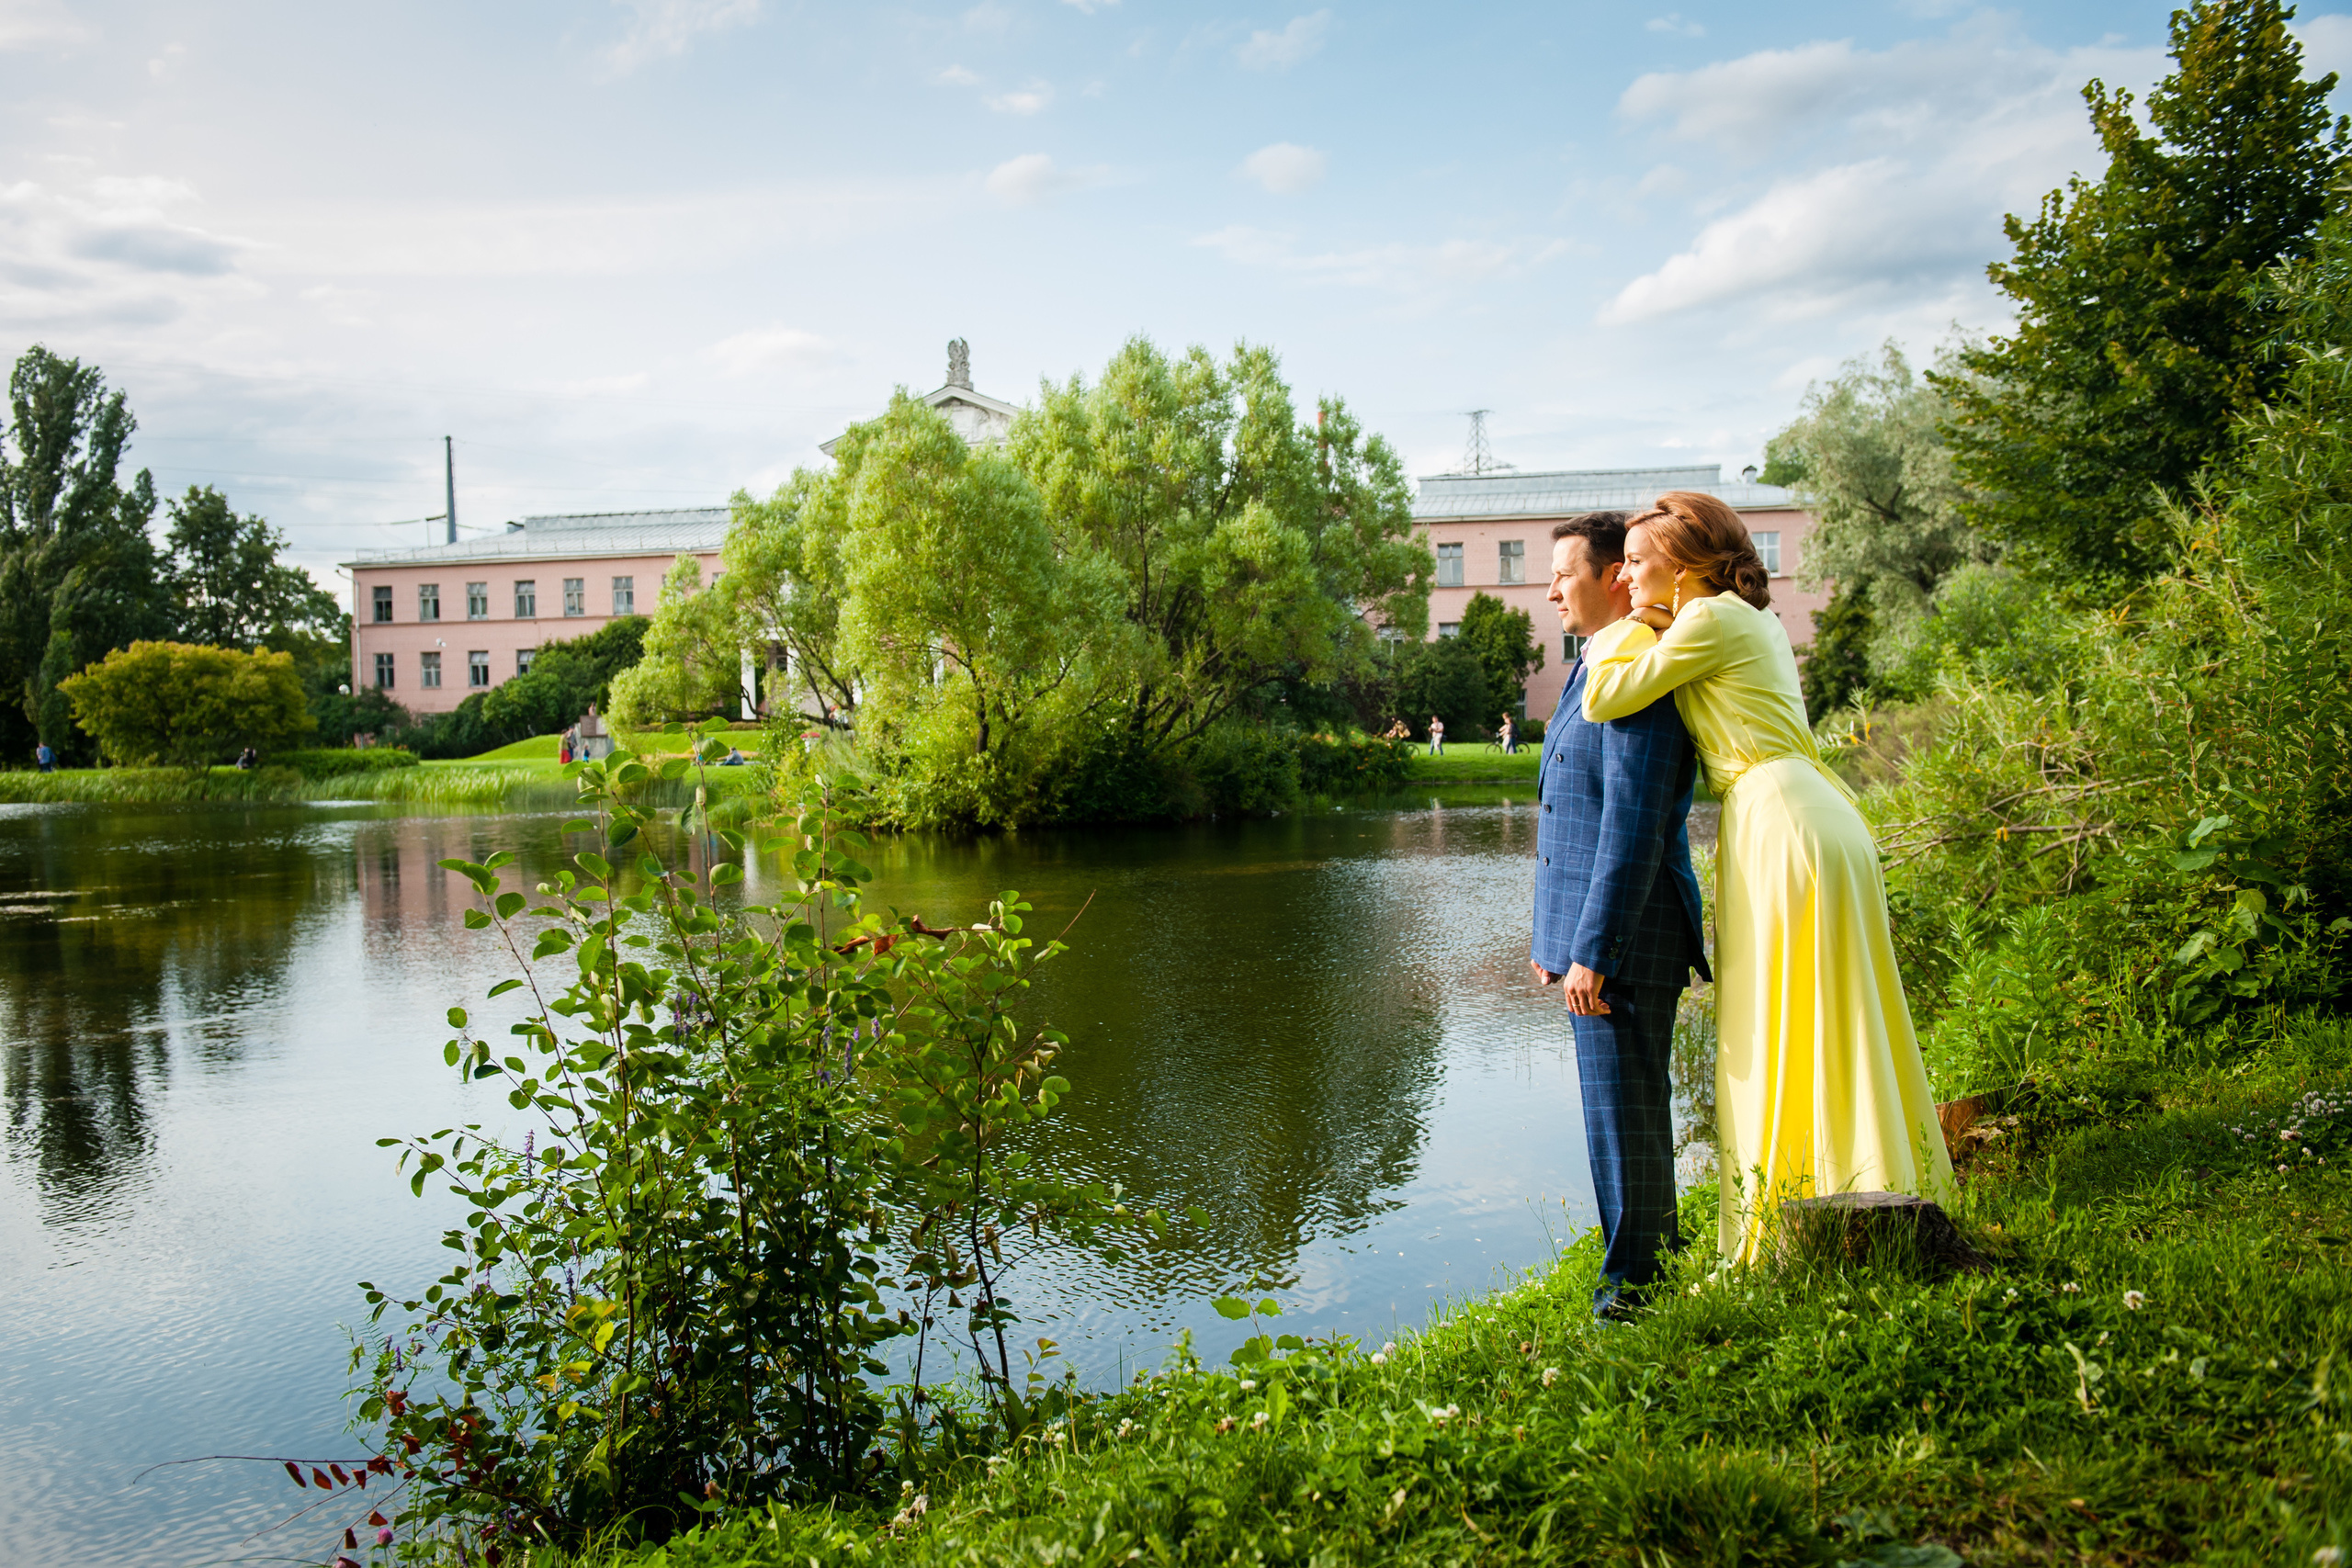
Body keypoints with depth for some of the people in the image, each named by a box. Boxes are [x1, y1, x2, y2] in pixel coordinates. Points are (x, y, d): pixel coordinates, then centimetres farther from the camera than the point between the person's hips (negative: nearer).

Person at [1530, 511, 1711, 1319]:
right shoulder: (1594, 672, 17)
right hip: (1591, 932, 10)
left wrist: (1592, 952, -23)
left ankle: (1634, 1281, 9)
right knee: (1624, 1104, 18)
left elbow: (1634, 827, -22)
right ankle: (1656, 1253, 30)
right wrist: (1555, 933, 22)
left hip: (1625, 939, -10)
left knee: (1625, 1110, -2)